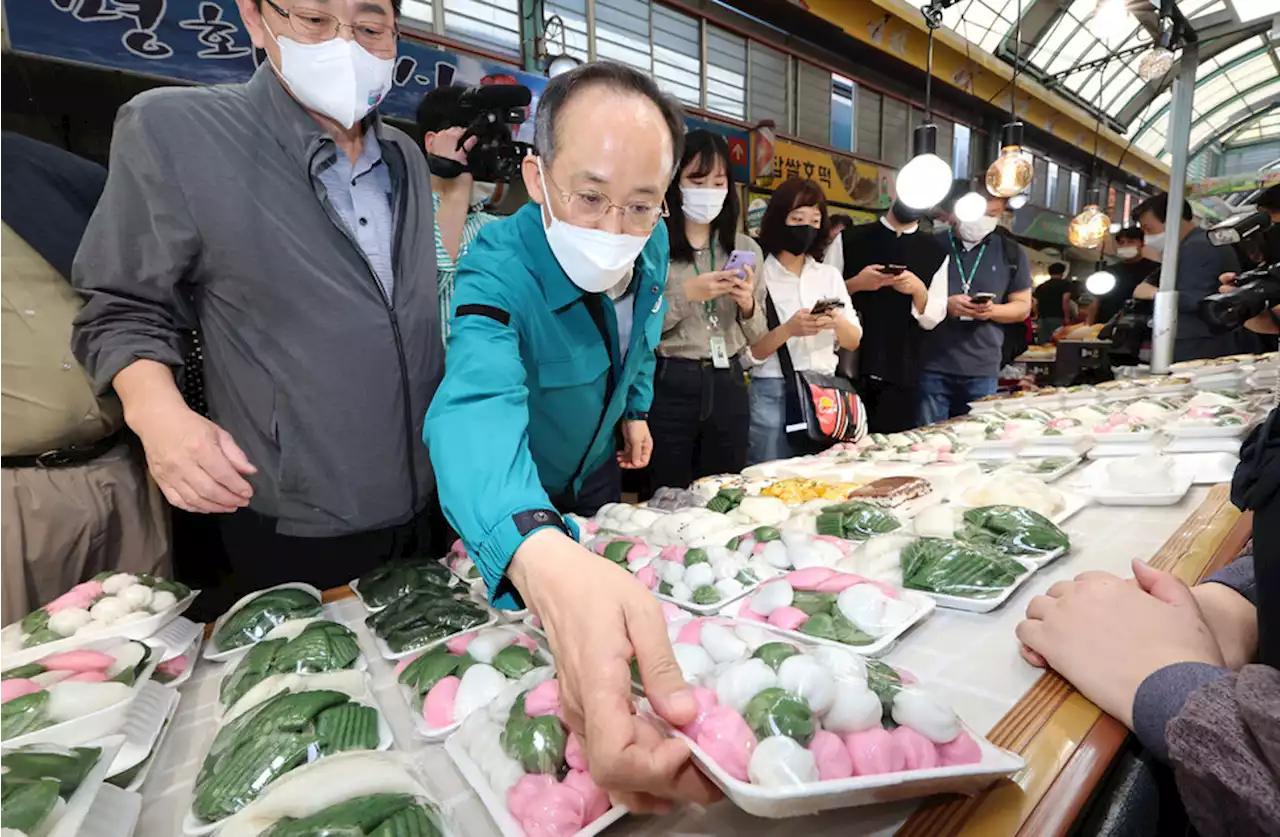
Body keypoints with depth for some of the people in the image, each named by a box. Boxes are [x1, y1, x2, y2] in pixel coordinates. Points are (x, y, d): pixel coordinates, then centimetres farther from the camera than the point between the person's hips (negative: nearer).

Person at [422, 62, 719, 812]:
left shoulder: (652, 246, -18)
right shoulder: (498, 271, -37)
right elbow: (476, 406, -57)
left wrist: (636, 406, 5)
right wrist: (545, 561, -74)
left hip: (598, 479, 5)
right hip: (510, 515, -4)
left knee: (611, 576, 28)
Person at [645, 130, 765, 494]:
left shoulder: (746, 248, 10)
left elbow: (757, 335, 12)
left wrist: (747, 306, -8)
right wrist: (687, 294, -18)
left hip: (727, 385, 5)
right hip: (669, 385, -4)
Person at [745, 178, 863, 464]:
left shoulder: (830, 275, 10)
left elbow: (853, 341, 9)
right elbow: (746, 354, -9)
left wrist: (838, 323, -11)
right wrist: (786, 330, -23)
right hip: (773, 395, -4)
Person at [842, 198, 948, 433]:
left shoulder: (935, 252, 12)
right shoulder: (850, 239, 7)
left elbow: (932, 319, 8)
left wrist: (918, 290, -9)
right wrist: (855, 284, -12)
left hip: (900, 372, 2)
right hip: (849, 365, -1)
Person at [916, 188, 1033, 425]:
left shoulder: (1011, 253, 10)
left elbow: (1023, 306, 13)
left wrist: (992, 310, -9)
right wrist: (945, 305, -14)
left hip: (983, 371, 2)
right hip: (932, 367, -2)